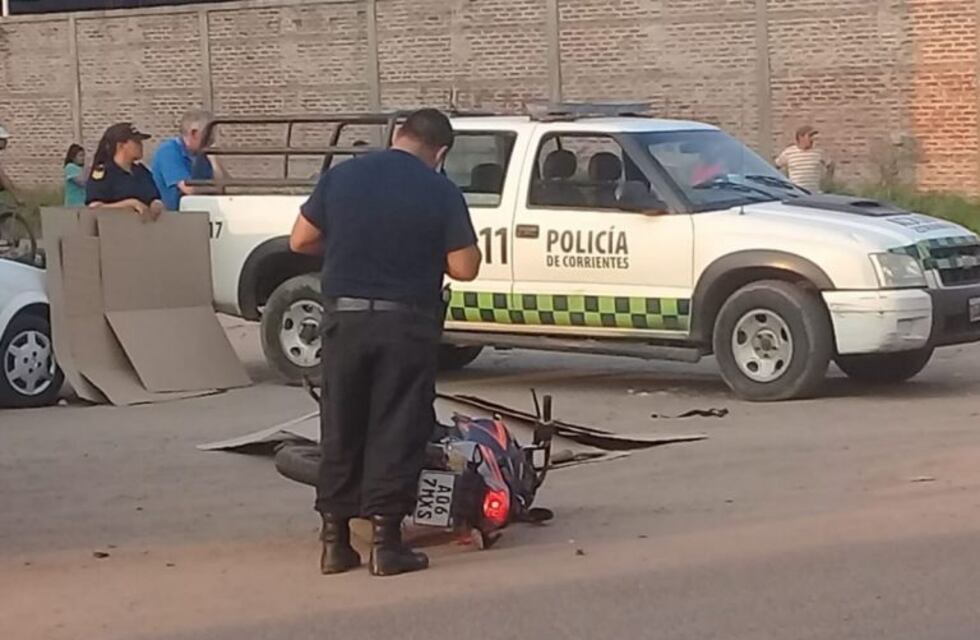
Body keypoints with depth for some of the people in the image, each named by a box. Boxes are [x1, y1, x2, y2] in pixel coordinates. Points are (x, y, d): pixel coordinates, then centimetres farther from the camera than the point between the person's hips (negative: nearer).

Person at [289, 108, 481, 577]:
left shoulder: (340, 177, 2)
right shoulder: (441, 192, -6)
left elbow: (300, 241, 6)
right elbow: (464, 268, -6)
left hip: (344, 317, 3)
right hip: (407, 323, -3)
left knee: (340, 428, 11)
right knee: (396, 430, 2)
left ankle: (335, 540, 13)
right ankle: (386, 541, 1)